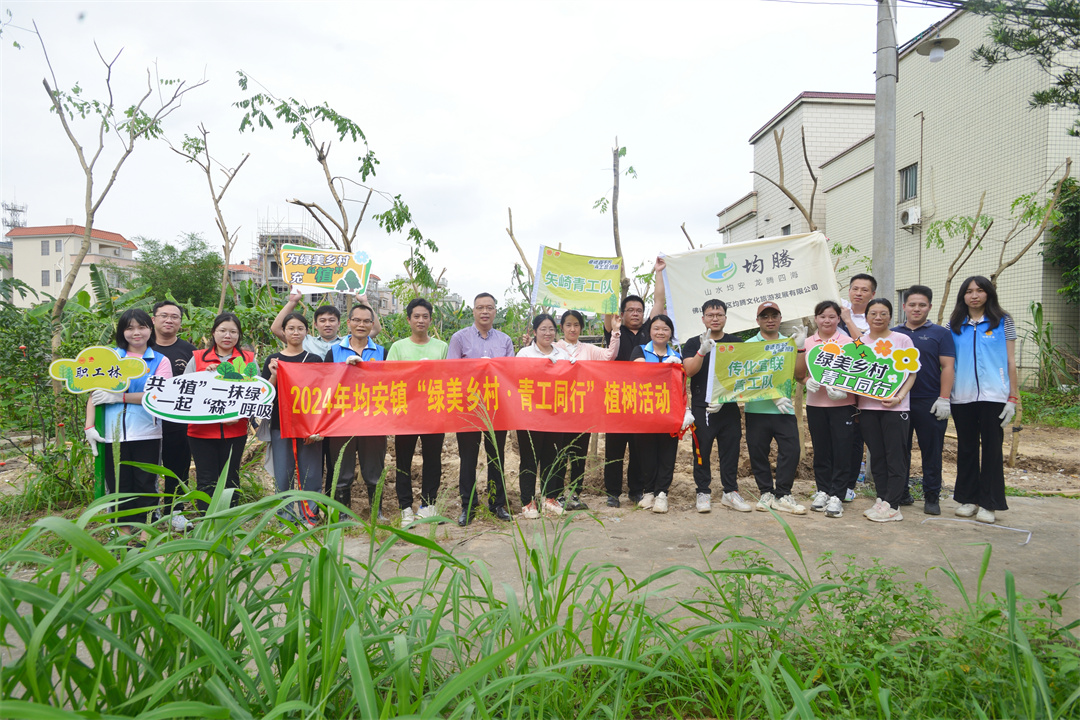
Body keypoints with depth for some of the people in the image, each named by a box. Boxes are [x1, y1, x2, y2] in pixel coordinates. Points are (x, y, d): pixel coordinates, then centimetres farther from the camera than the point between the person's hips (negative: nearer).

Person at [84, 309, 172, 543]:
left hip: (146, 433, -1)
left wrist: (119, 396, -15)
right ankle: (125, 532, 20)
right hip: (112, 433, 1)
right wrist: (89, 426, -4)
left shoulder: (160, 361, 4)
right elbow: (95, 392, 5)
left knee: (145, 484, 3)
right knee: (118, 484, 7)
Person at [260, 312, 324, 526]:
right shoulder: (273, 360, 7)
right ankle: (285, 517, 12)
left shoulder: (315, 360, 7)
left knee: (310, 472, 0)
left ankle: (309, 516, 10)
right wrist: (274, 375, -13)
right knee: (283, 473, 1)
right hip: (281, 425, 0)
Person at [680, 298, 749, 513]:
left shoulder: (736, 343, 10)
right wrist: (703, 351, -24)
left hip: (728, 407, 2)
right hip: (701, 407, -1)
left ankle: (730, 492, 15)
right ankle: (703, 493, 10)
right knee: (702, 451, 1)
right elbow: (689, 370, -8)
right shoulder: (693, 344, 7)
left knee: (730, 450, 5)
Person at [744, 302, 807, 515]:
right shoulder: (750, 345, 4)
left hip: (785, 409, 2)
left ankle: (783, 495, 5)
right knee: (758, 452, 3)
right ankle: (766, 493, 19)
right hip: (757, 408, -1)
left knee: (791, 450, -6)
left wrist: (800, 349, -8)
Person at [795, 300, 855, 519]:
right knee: (821, 449, 9)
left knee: (842, 450, -2)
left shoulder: (847, 342, 1)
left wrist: (844, 390, -17)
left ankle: (836, 496, 4)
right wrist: (807, 381, -10)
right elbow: (799, 373, 12)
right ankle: (822, 491, 21)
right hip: (815, 403, 2)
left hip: (842, 404, -2)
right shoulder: (807, 343, 7)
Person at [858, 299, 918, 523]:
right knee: (876, 456, 8)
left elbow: (912, 373, 0)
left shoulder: (902, 340, 1)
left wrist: (899, 397, -14)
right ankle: (881, 499, 15)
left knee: (896, 457, -3)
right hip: (867, 406, 4)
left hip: (895, 406, -3)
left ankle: (892, 506, 0)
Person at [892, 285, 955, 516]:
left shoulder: (940, 334, 4)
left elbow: (948, 367, -2)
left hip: (929, 402, -3)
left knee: (931, 451, 3)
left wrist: (944, 399, -11)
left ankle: (932, 497, 12)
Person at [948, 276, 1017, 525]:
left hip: (993, 396, -2)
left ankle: (989, 503, 9)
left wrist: (1013, 397, -2)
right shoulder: (954, 325, 10)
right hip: (962, 396, 2)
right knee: (966, 448, 8)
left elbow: (1010, 361, 3)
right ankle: (969, 498, 19)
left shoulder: (1003, 321, 5)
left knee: (992, 448, 2)